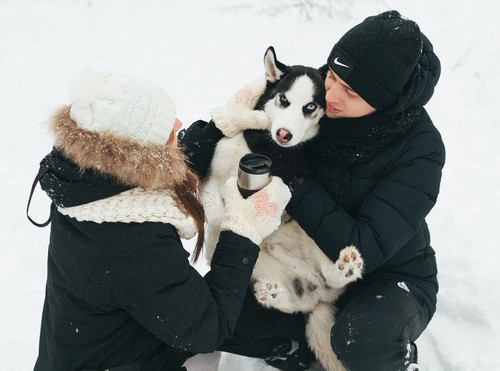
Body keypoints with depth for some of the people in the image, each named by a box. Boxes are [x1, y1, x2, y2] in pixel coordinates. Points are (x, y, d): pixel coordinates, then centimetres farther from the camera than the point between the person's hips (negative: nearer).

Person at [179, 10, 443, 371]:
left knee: (364, 341, -36)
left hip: (390, 277, -3)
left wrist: (292, 180, -30)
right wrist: (218, 129, -32)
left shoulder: (419, 149, -25)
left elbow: (362, 252, -31)